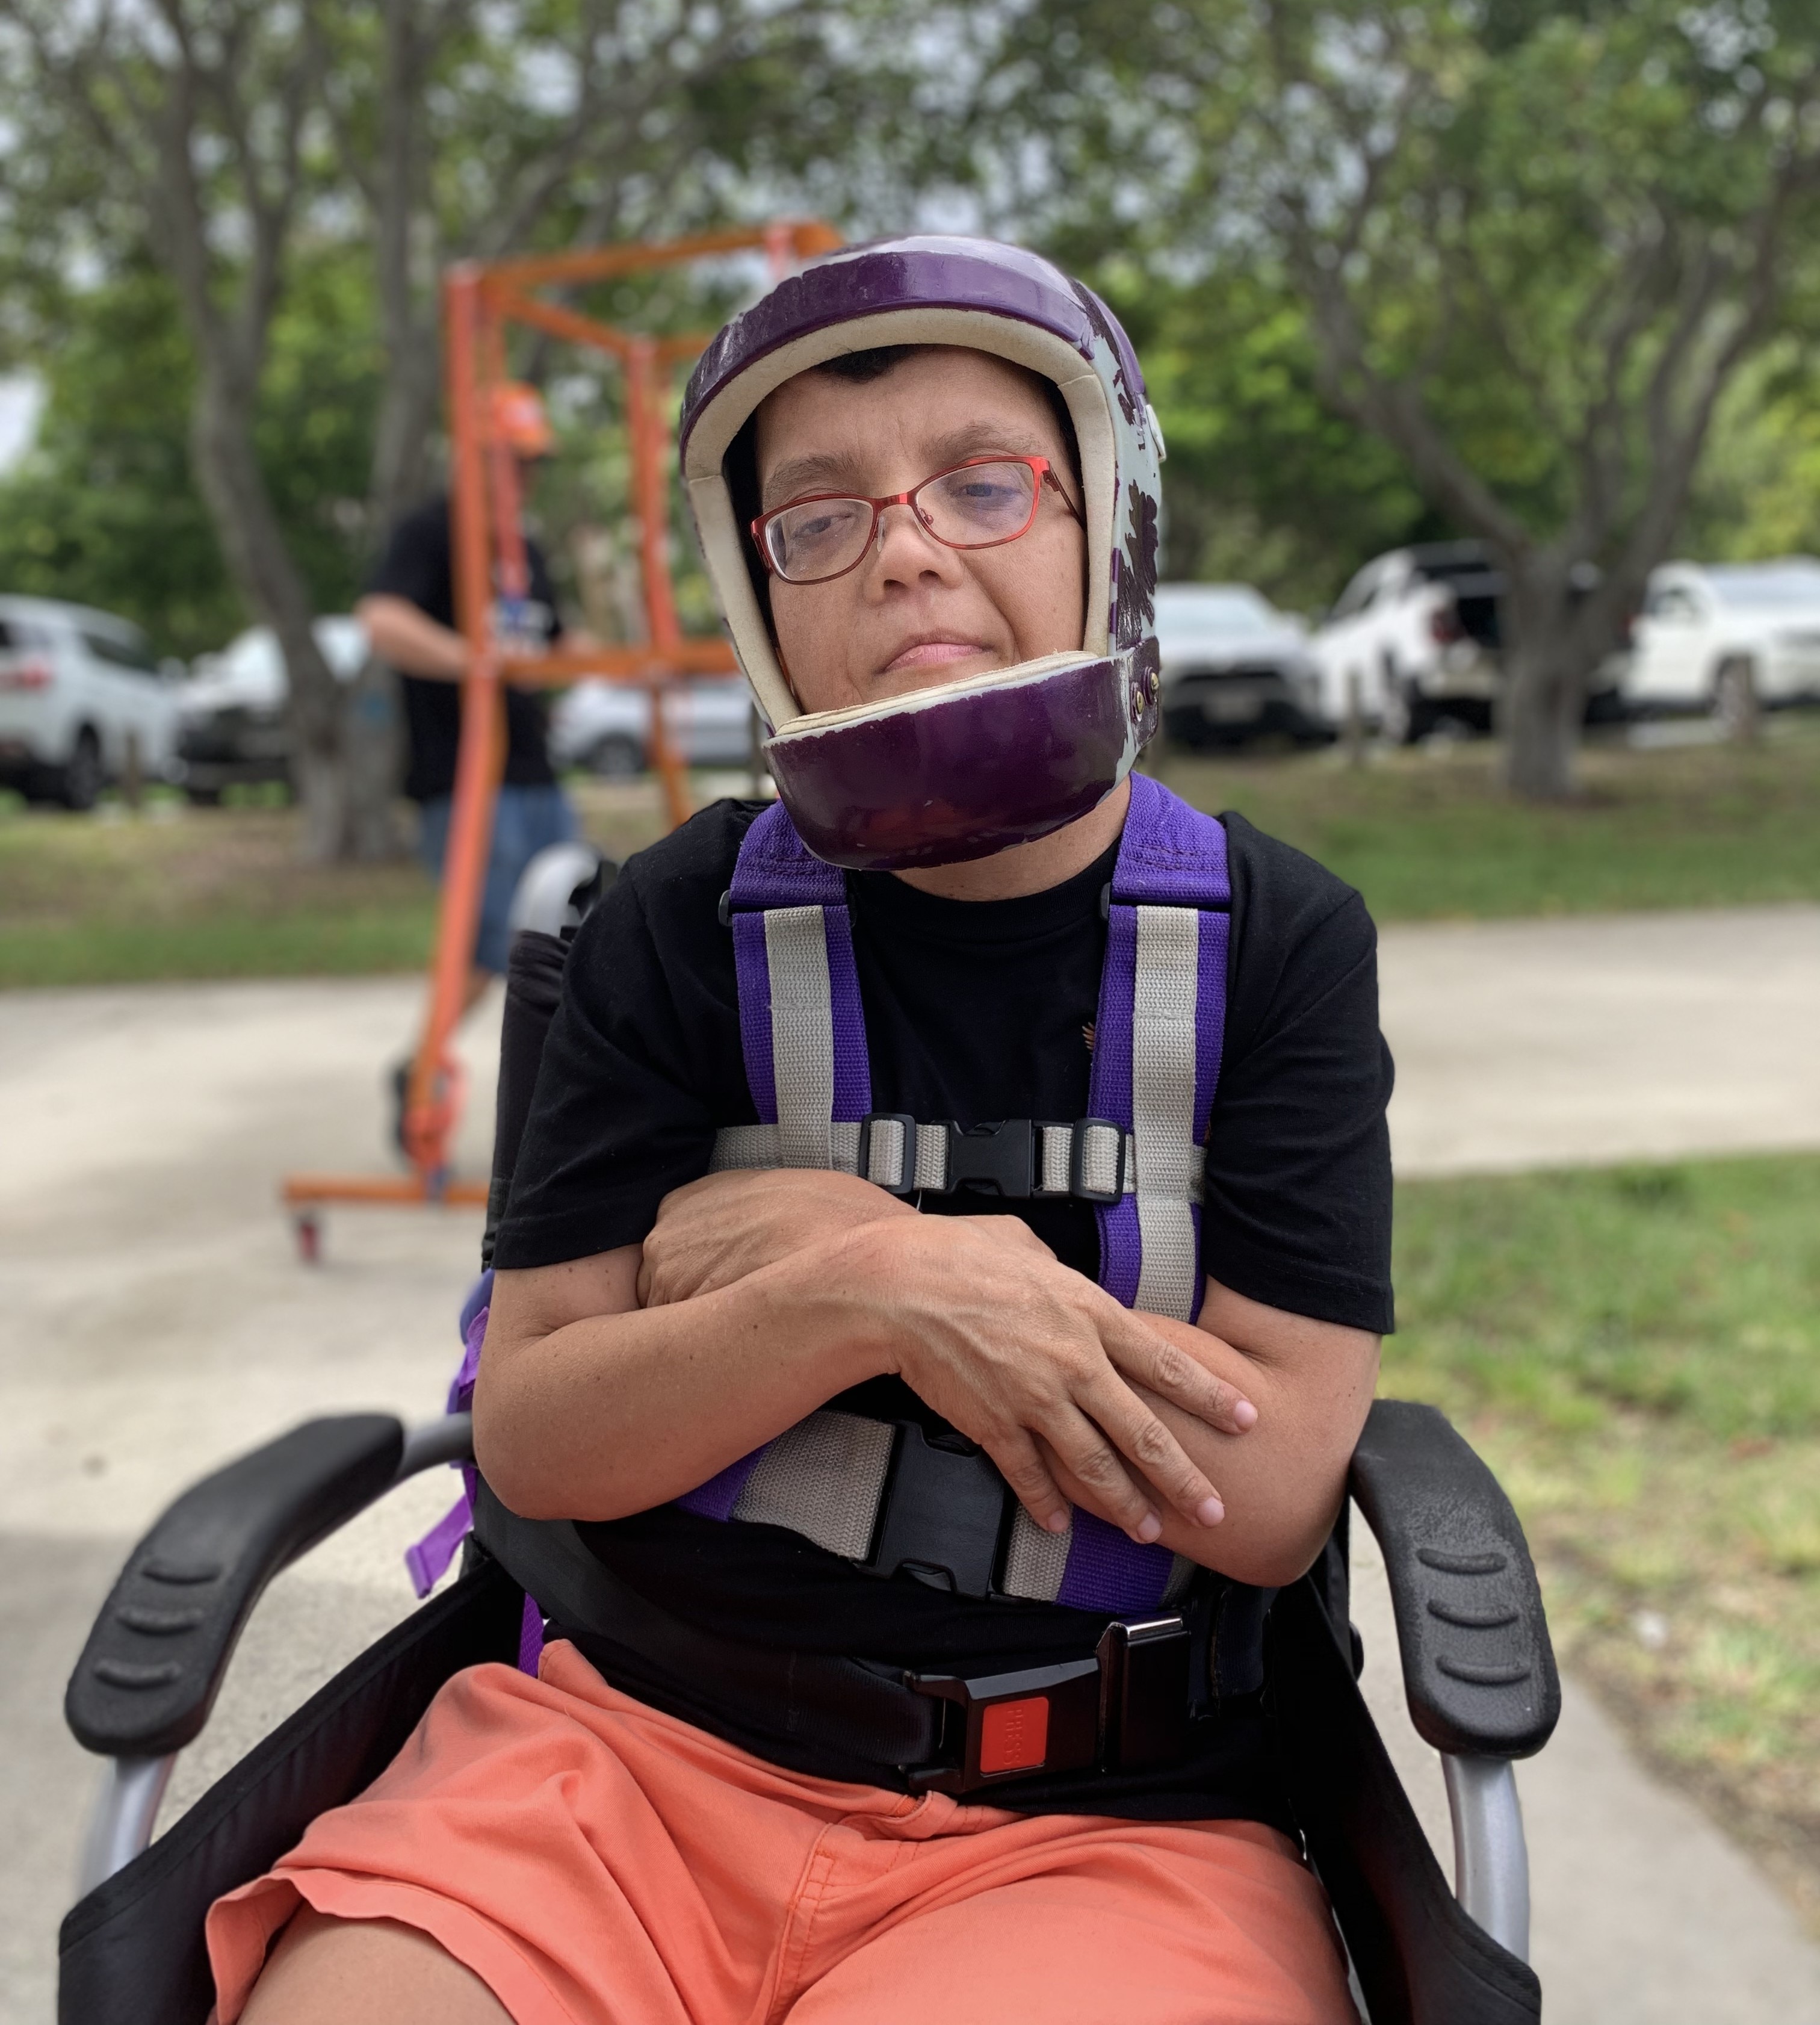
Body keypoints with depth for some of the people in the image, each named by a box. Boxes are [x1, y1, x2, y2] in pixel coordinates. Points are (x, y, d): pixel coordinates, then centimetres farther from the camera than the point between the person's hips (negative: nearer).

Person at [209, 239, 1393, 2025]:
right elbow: (529, 1435, -2)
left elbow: (1269, 1494, -9)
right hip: (642, 1740, 2)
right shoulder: (687, 928, 1)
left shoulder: (1276, 944, -2)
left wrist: (831, 1239, -11)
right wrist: (859, 1299, -19)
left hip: (1092, 1818, -1)